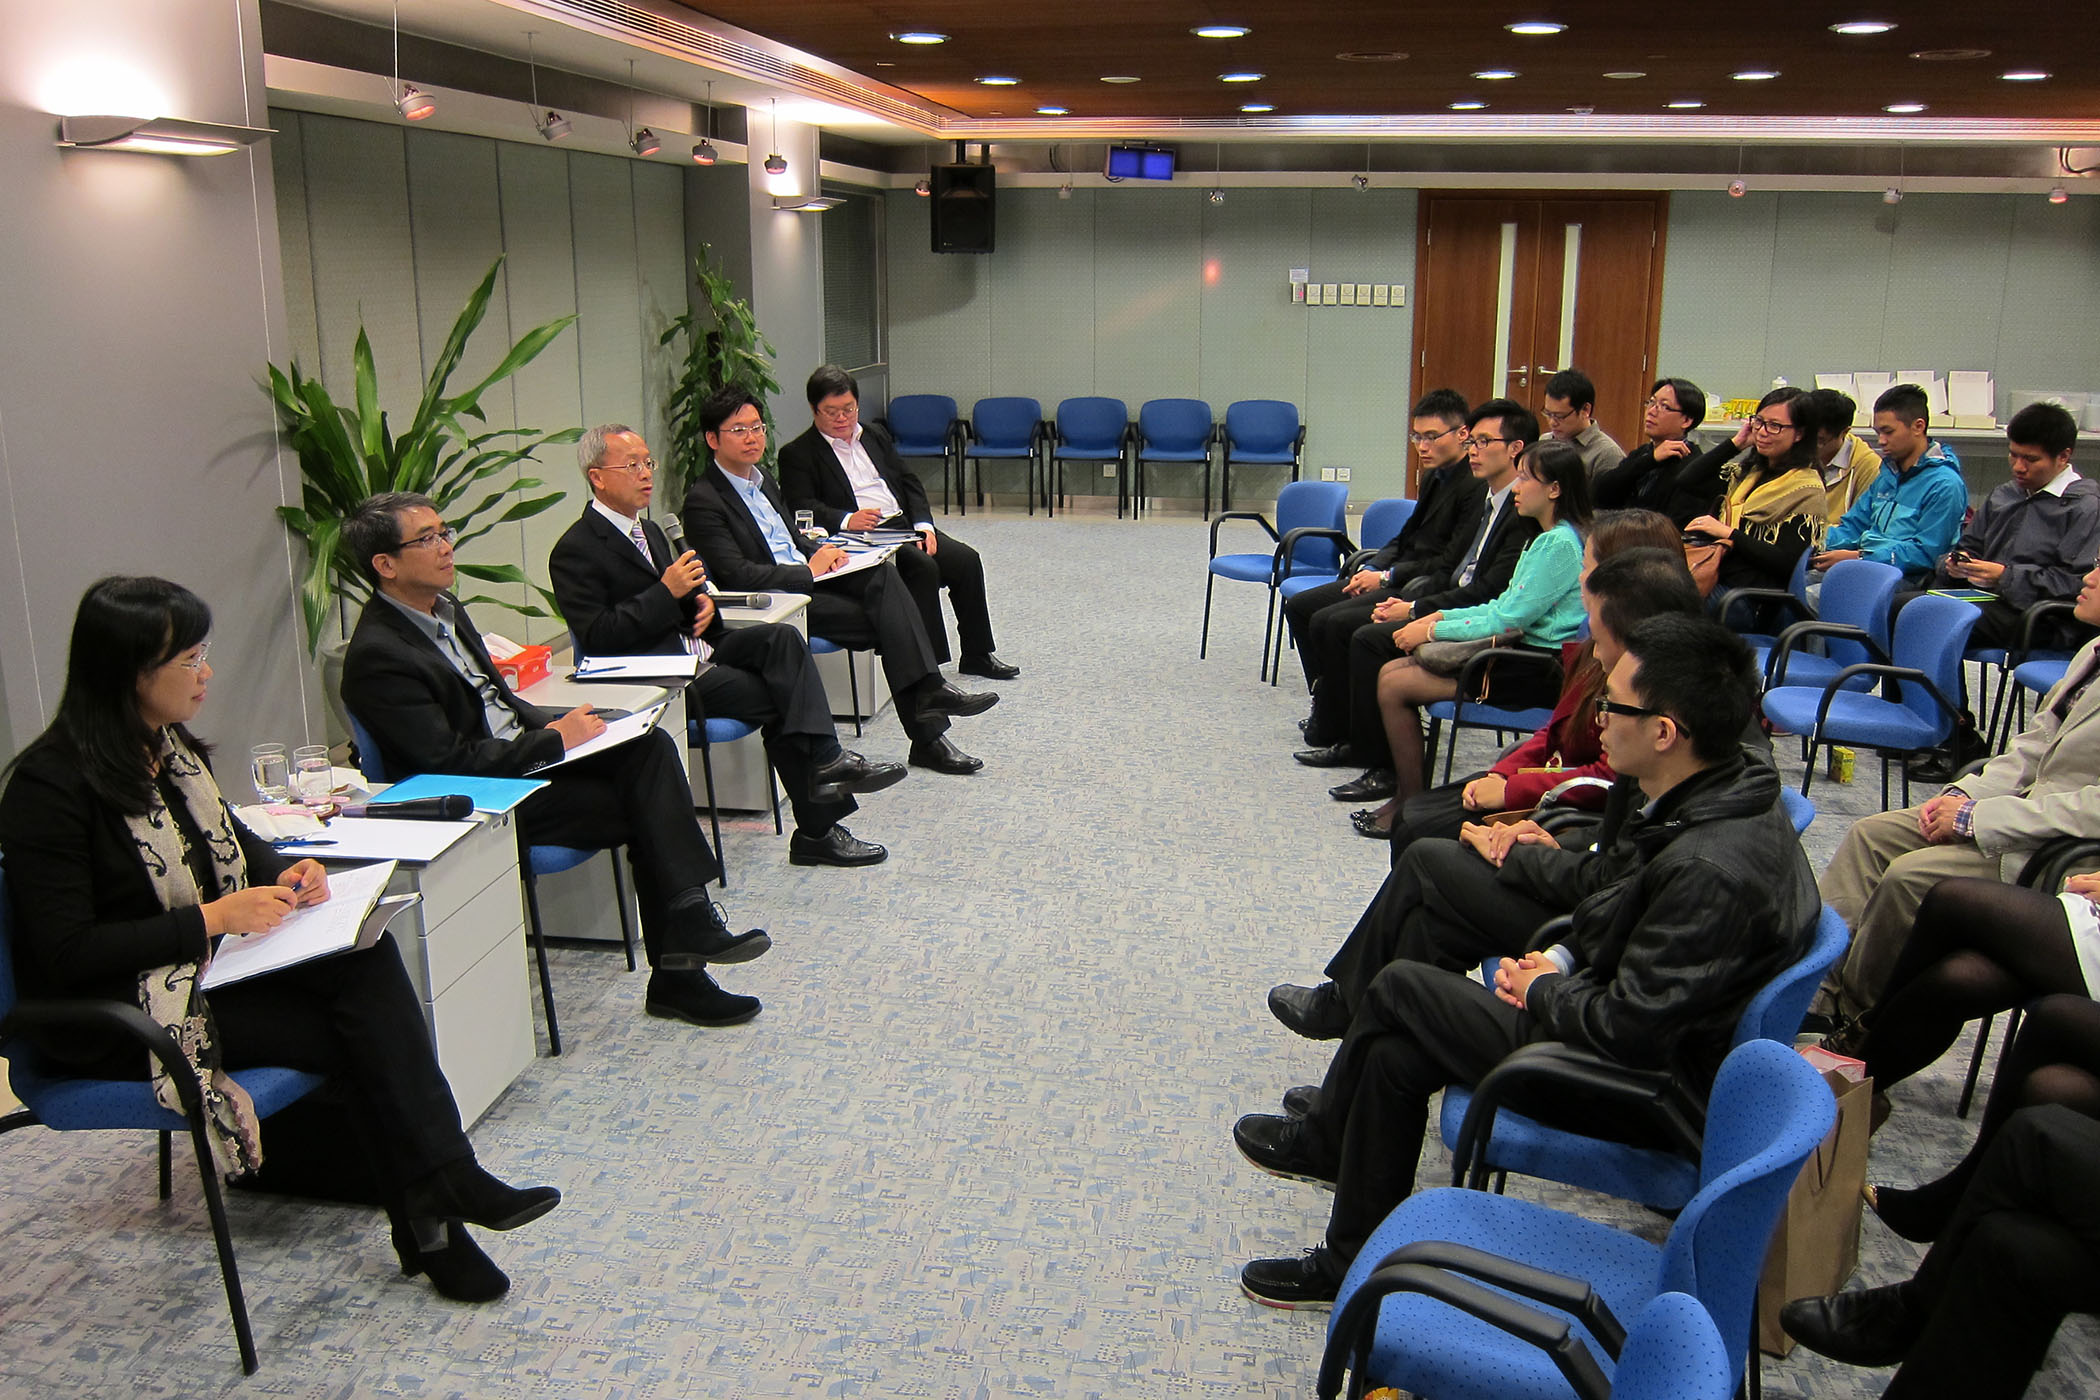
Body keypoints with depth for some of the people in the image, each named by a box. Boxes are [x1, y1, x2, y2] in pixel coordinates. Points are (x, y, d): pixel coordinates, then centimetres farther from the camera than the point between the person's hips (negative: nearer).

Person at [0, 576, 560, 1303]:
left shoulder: (170, 744, 4)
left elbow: (226, 833, 21)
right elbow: (67, 953, -21)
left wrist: (283, 871, 0)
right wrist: (214, 918, -24)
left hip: (207, 963, 7)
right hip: (114, 1021, -7)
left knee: (365, 956, -22)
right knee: (348, 1031, -22)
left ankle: (439, 1184, -23)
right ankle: (427, 1225, -7)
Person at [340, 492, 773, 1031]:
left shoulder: (446, 609, 12)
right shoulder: (377, 656, -17)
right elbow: (450, 762, -21)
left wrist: (553, 724, 0)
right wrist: (556, 739, -16)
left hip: (526, 755, 8)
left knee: (650, 747, -15)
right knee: (646, 809, -17)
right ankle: (676, 975, -7)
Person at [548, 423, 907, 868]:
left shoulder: (648, 531, 18)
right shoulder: (575, 552, -9)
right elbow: (598, 639, -17)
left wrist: (701, 601, 2)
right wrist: (668, 592, -20)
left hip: (696, 646, 8)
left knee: (782, 637, -18)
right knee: (778, 698, -20)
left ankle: (825, 759, -28)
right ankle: (817, 830, -15)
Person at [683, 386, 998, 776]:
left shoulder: (763, 479, 18)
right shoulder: (703, 500, -10)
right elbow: (737, 575, -18)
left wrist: (820, 552, 3)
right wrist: (809, 571, -15)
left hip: (808, 579, 8)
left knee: (882, 573, -22)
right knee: (888, 620, -22)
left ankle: (927, 694, -30)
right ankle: (927, 733, -18)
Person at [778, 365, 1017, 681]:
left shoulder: (876, 435, 21)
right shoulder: (796, 454, 1)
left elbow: (909, 482, 17)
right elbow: (801, 507, -12)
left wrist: (923, 524, 0)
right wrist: (846, 520, -29)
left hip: (905, 525, 7)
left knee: (967, 560, -12)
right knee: (924, 568, -30)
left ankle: (978, 655, 1)